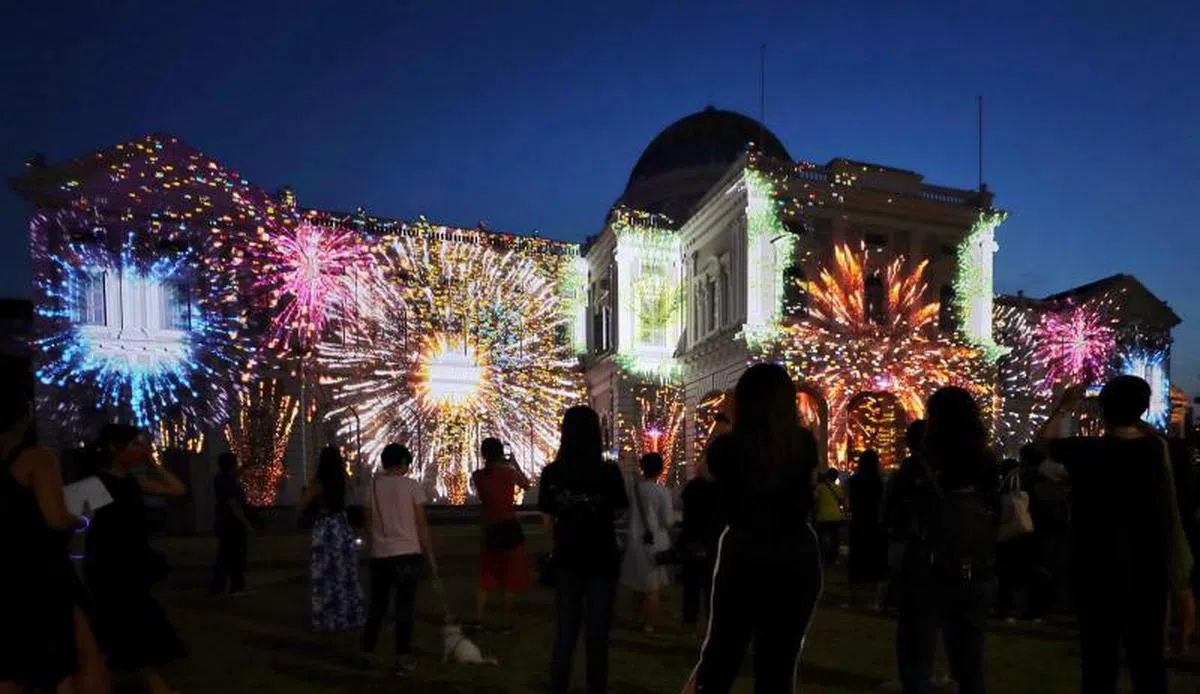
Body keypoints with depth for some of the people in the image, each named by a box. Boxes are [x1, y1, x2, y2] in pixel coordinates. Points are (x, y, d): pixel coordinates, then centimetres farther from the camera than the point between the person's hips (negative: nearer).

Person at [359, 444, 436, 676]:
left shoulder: (372, 486, 4)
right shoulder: (411, 486, -5)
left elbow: (368, 524, 8)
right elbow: (421, 525, -5)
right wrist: (430, 557, 3)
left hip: (379, 555, 3)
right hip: (407, 554, -3)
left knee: (377, 605, 17)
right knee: (405, 607, 3)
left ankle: (367, 653, 23)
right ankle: (402, 660, 5)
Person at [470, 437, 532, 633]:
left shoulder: (477, 476, -1)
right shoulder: (510, 471, -7)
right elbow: (527, 486, 10)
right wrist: (515, 464, 14)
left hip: (490, 530, 3)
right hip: (510, 528, -3)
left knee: (486, 576, 16)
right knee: (511, 578, 6)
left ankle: (478, 619, 13)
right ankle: (507, 624, 9)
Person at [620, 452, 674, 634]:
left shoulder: (633, 489, -2)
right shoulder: (663, 492, -14)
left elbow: (627, 514, 4)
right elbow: (668, 521, -12)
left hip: (636, 541, 4)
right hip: (656, 542, -4)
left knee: (638, 585, 19)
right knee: (652, 587, 7)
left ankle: (637, 621, 27)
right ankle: (648, 625, 10)